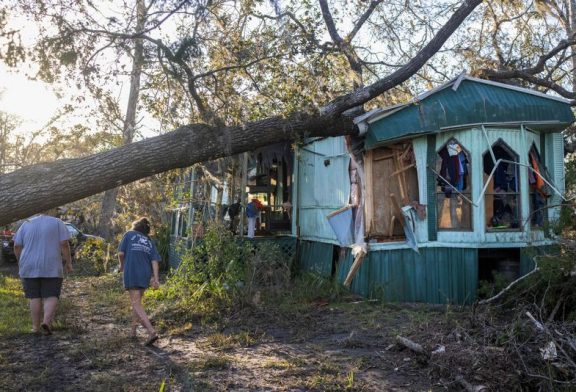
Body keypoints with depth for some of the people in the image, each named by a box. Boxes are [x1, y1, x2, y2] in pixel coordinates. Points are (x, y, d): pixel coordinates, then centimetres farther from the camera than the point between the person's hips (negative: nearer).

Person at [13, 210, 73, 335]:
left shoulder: (27, 224, 7)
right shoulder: (58, 223, 0)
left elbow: (17, 246, 4)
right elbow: (64, 244, -8)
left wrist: (21, 262, 16)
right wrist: (68, 262, -2)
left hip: (30, 268, 3)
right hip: (51, 268, -2)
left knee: (35, 297, 12)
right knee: (51, 297, 3)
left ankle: (36, 326, 11)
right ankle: (46, 322, -15)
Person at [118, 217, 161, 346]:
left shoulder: (129, 234, 6)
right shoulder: (150, 242, 15)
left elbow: (121, 253, -2)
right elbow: (154, 260, 2)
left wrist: (122, 265, 18)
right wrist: (155, 279, -3)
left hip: (132, 274, -5)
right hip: (145, 275, 5)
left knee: (136, 304, -8)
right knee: (137, 301, 22)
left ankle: (151, 331, -22)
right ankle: (133, 330, 31)